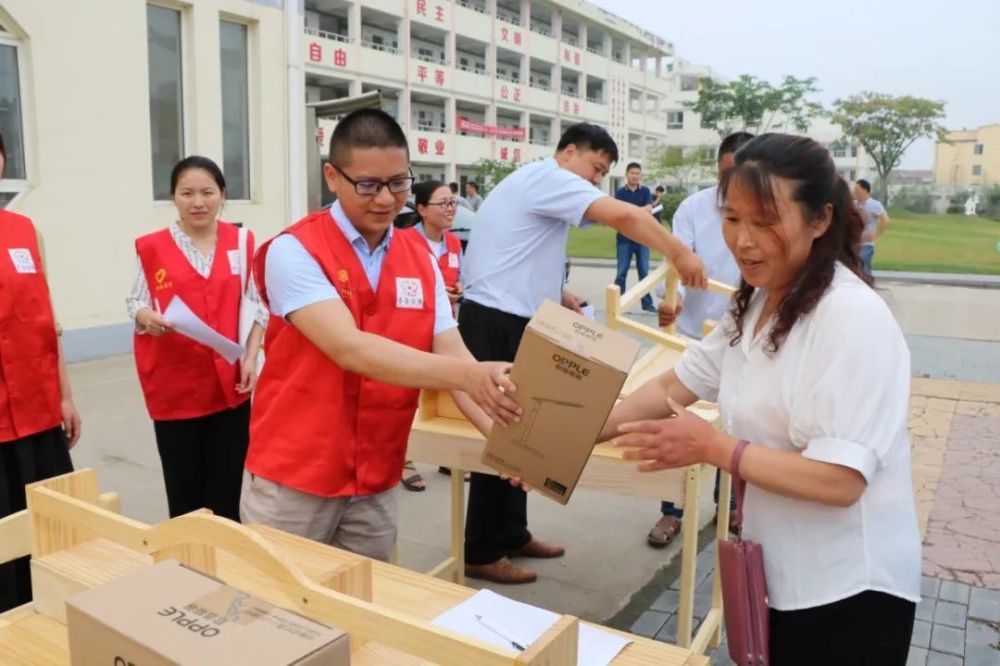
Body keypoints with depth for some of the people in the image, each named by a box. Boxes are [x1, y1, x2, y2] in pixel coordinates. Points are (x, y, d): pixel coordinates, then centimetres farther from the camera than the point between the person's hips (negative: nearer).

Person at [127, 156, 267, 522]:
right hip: (175, 388, -1)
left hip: (230, 386, 1)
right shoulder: (152, 247, -2)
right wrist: (147, 318, -21)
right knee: (184, 499, 7)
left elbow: (259, 306, 7)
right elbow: (136, 303, 2)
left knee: (226, 499, 6)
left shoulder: (241, 242, 4)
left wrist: (251, 357, -3)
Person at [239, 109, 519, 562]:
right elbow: (350, 349, -27)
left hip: (377, 485, 5)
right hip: (293, 478, -4)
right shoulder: (294, 251, -14)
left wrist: (500, 434, -21)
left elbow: (451, 353, -5)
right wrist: (467, 375, -37)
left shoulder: (421, 259, 2)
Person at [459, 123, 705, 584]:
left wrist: (557, 296, 12)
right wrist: (679, 254, -17)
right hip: (495, 325, -11)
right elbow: (624, 216, -24)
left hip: (509, 322, 11)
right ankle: (482, 553, 8)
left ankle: (511, 535, 27)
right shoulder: (548, 177, -11)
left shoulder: (538, 185, 22)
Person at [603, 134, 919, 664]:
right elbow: (673, 386, 6)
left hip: (846, 593, -8)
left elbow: (841, 480, -27)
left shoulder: (852, 318, -23)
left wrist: (713, 447, -28)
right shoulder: (755, 303, 4)